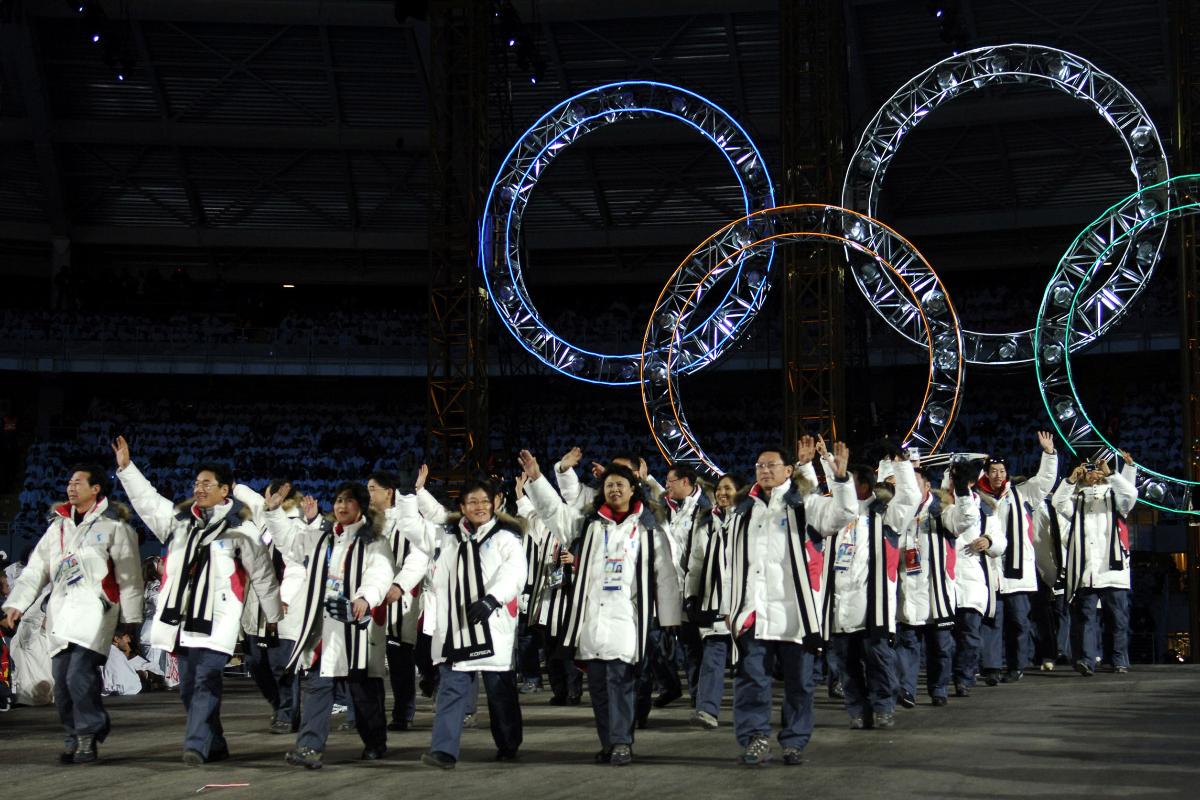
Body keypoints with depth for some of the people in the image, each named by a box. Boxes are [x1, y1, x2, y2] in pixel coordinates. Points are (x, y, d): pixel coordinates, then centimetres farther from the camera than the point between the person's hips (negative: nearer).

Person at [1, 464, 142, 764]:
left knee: (79, 675, -18)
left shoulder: (113, 525, 3)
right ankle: (74, 737, 15)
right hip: (61, 610, 6)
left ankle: (88, 736, -7)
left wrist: (131, 618, 0)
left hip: (95, 607, -6)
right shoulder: (59, 526, 20)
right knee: (62, 680, 3)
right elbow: (36, 568, 17)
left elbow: (129, 575, 2)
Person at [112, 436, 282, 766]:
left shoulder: (241, 528, 1)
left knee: (206, 682, -16)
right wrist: (126, 468, 12)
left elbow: (262, 574, 5)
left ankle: (196, 745, -21)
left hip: (217, 620, -6)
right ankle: (215, 746, 19)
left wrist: (275, 615, 9)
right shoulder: (180, 518, 15)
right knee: (188, 686, 9)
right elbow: (147, 500, 20)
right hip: (181, 618, 6)